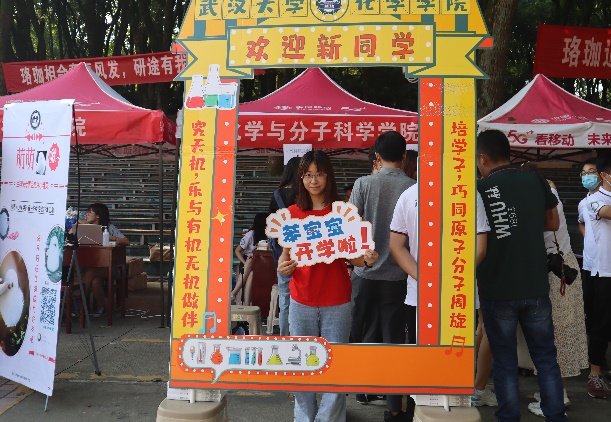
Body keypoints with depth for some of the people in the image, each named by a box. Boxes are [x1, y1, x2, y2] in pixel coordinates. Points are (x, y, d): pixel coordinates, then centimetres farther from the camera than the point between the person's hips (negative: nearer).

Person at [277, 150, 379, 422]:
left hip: (337, 303, -1)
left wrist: (366, 259, -20)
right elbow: (286, 254, 7)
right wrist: (282, 267, -14)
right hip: (301, 302, 1)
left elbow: (352, 257, 1)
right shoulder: (292, 213, 3)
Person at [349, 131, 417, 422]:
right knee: (394, 339, 7)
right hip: (397, 275, -1)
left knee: (365, 333, 17)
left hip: (366, 273, 1)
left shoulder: (364, 183, -5)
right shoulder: (413, 188, -6)